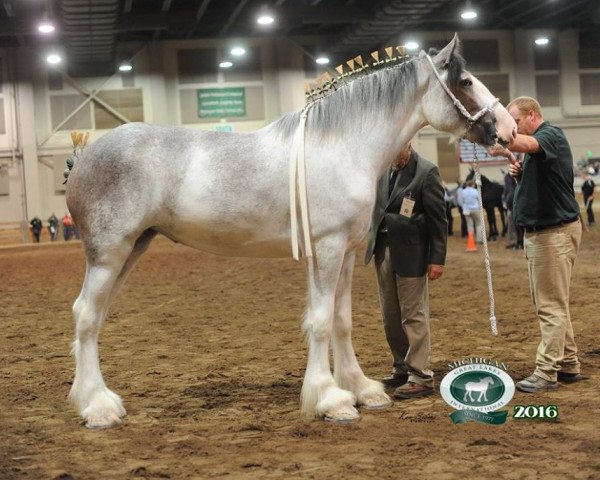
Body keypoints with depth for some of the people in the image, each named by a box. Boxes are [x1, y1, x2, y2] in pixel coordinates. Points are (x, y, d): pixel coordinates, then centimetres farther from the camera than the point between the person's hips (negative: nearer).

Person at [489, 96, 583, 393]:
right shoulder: (535, 148, 15)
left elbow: (527, 144, -36)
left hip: (555, 232, -10)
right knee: (548, 303, 14)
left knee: (552, 306, -6)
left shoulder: (552, 135, -13)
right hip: (537, 232, 10)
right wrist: (517, 171, 3)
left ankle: (546, 372, -3)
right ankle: (569, 365, 22)